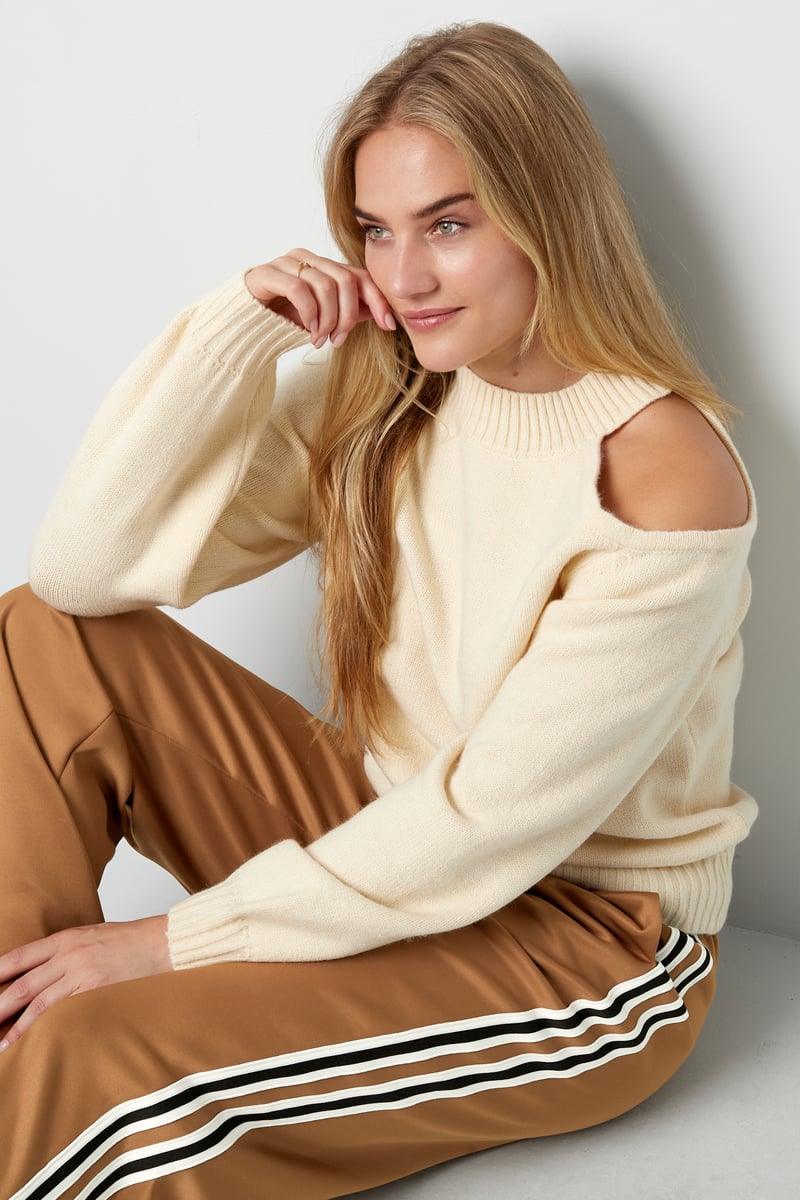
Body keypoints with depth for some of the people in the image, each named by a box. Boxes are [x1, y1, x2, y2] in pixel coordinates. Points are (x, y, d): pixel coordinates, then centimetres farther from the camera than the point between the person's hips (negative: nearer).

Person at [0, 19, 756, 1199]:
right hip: (387, 835, 6)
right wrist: (240, 326, -19)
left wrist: (180, 938, -18)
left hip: (588, 937, -6)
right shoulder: (372, 396, -4)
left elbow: (495, 823, -22)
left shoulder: (667, 475, -22)